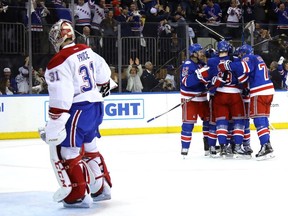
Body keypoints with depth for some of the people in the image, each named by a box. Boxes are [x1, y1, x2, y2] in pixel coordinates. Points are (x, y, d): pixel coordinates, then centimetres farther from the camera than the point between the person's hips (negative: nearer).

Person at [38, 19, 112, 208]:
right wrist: (104, 86, 42)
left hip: (78, 111, -9)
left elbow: (60, 100, -22)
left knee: (64, 151, -1)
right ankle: (102, 188, 30)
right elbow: (103, 72, 21)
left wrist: (53, 128, -19)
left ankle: (78, 195, -2)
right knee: (89, 148, 22)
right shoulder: (86, 51, 5)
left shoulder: (58, 62, -18)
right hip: (96, 106, 9)